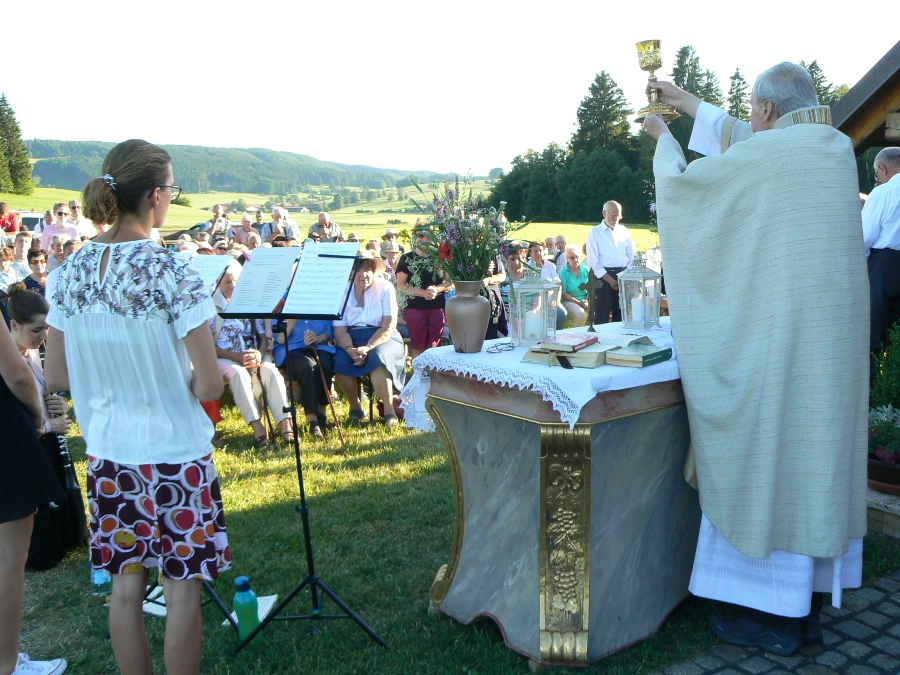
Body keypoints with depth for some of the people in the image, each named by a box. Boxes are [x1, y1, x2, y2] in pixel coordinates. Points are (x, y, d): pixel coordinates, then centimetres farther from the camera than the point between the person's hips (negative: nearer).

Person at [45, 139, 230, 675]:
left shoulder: (70, 272, -2)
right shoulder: (173, 273, -19)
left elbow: (57, 377, 6)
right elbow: (210, 387, -19)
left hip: (107, 454, 6)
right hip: (174, 454, -5)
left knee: (126, 586, 18)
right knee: (182, 588, 10)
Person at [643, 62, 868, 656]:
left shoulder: (752, 160, -11)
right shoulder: (837, 147, 11)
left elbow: (678, 180, 7)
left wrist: (663, 136, 28)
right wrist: (688, 102, 34)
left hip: (775, 330, -8)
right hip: (836, 332, 8)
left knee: (768, 457, 1)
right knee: (818, 453, 13)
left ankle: (776, 618, 12)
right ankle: (808, 606, 26)